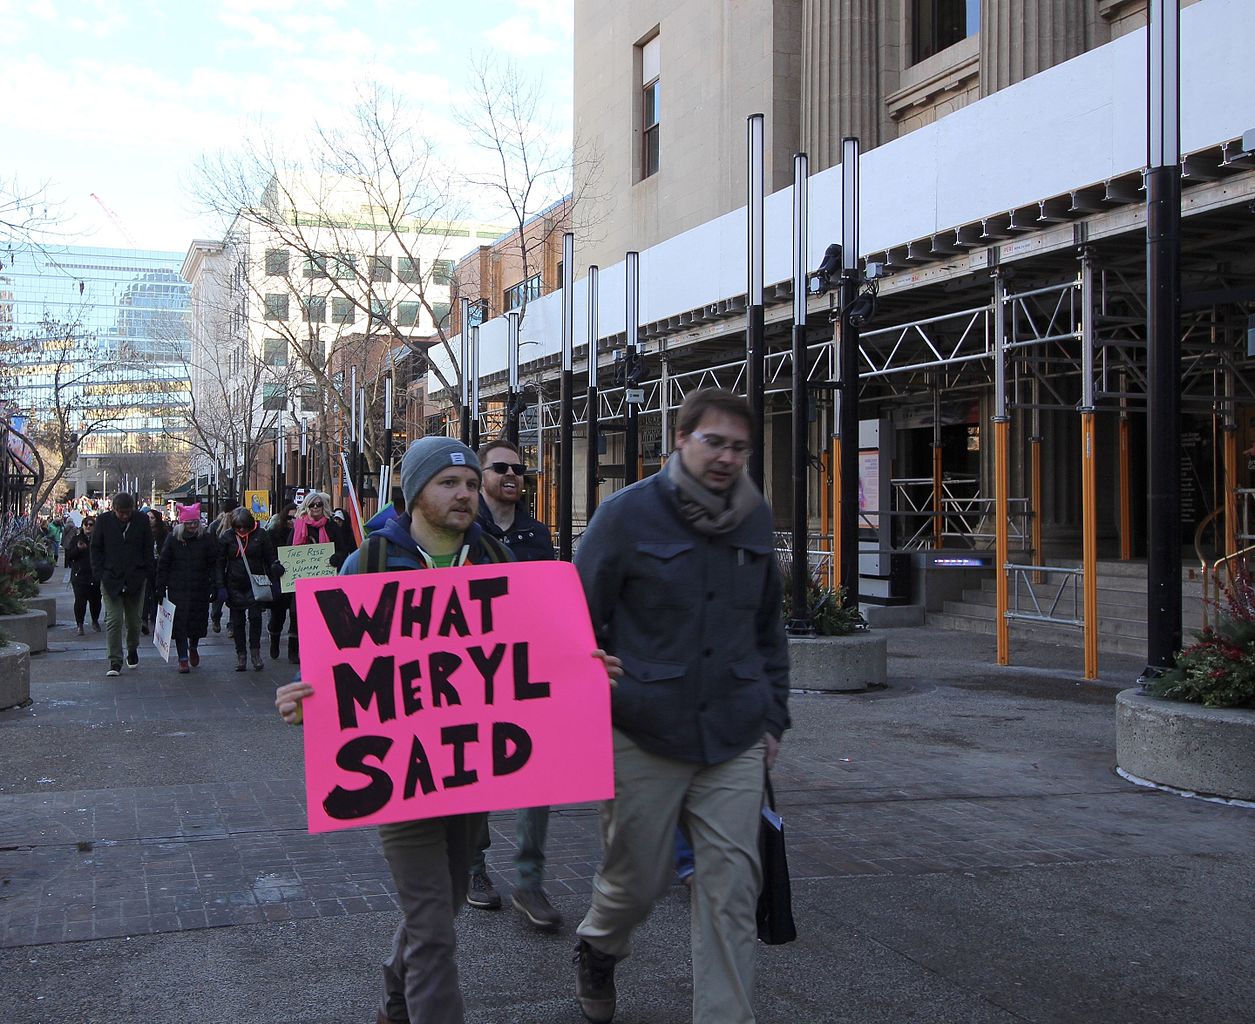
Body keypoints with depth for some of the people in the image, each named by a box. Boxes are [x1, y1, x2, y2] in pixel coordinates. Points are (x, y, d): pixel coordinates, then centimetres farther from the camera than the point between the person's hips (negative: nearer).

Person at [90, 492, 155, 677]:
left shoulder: (142, 521, -1)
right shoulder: (103, 520, -2)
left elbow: (148, 549, 6)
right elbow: (95, 548, 5)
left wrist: (145, 573, 0)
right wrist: (100, 574, -2)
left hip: (136, 579, 1)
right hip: (111, 579, -1)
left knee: (134, 620, 11)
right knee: (113, 620, -6)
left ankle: (132, 650, 35)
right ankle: (115, 662, -3)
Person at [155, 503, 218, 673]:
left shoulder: (206, 539, 2)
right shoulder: (173, 538, 0)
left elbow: (213, 564, 3)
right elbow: (163, 565, 2)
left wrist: (214, 586, -5)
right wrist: (161, 589, -2)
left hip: (200, 589, 1)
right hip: (177, 589, -1)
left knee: (198, 621, 6)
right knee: (179, 623, -1)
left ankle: (193, 647, 36)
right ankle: (183, 658, 8)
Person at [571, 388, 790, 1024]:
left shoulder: (755, 518, 8)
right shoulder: (629, 513, -6)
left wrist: (772, 716, 15)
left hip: (734, 742, 3)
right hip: (642, 737, -3)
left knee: (732, 887, 1)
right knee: (636, 880, 12)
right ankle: (597, 950, 44)